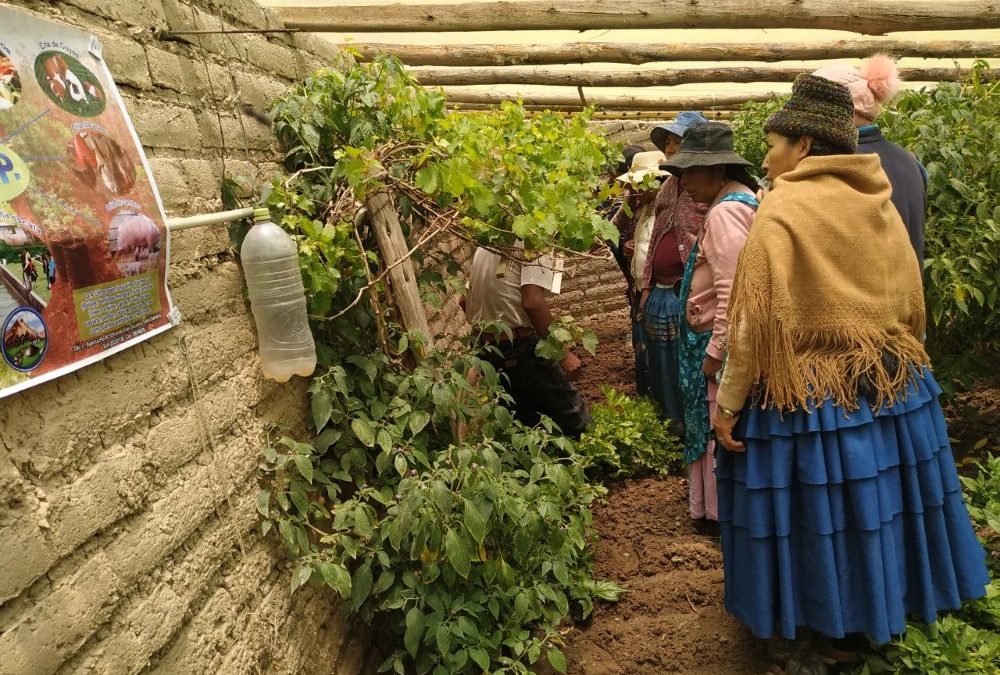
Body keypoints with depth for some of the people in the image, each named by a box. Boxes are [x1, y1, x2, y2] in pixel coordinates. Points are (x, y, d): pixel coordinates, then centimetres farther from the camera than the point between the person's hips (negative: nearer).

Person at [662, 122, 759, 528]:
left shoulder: (725, 212, -18)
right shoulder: (746, 198, 13)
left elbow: (731, 291, -24)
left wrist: (715, 352, -19)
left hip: (720, 342, -10)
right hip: (726, 338, 10)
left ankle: (719, 512, 16)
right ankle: (717, 507, 31)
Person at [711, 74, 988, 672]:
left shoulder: (784, 208, -14)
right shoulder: (880, 203, 6)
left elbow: (759, 320, -19)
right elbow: (911, 304, 13)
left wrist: (728, 404, -12)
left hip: (811, 398, -7)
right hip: (889, 388, 7)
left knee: (816, 519, 8)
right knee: (873, 511, 20)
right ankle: (873, 622, 39)